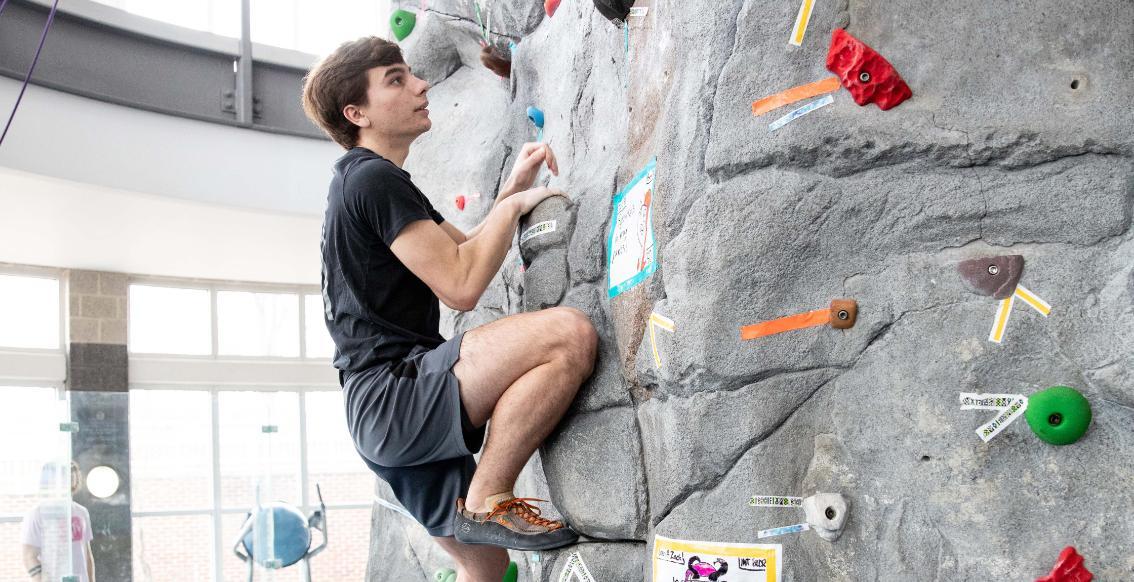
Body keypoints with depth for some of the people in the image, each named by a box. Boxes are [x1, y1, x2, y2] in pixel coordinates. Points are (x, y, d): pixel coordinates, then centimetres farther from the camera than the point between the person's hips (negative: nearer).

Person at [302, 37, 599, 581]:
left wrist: (512, 190, 12)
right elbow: (460, 285, -17)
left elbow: (463, 251, 27)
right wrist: (515, 204, -4)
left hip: (386, 416, 11)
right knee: (569, 333, -26)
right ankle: (488, 499, -19)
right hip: (390, 395, -11)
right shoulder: (376, 178, -9)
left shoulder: (362, 179, 23)